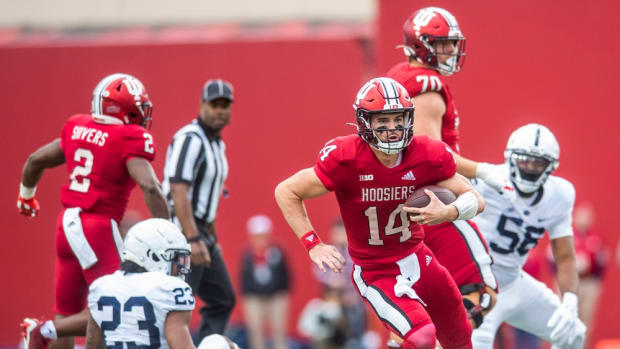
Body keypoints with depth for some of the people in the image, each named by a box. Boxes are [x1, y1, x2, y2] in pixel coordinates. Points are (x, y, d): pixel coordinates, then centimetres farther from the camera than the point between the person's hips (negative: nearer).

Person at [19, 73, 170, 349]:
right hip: (97, 230, -8)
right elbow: (150, 187, -23)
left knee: (67, 312, 15)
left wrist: (26, 195, 41)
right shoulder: (131, 140, -11)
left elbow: (36, 160, 21)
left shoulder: (78, 128, 10)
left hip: (67, 224, 8)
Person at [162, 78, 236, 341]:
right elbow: (179, 193, -24)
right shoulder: (190, 140, -15)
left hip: (198, 231, 10)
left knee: (222, 299, 12)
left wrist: (212, 239, 26)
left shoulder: (217, 144, 15)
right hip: (182, 231, -10)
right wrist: (193, 240, -29)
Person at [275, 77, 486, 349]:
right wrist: (313, 245, -18)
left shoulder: (427, 156, -12)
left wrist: (447, 213, -26)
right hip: (375, 274, -5)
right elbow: (287, 193, -11)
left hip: (418, 260, 5)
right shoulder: (346, 158, -21)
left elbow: (474, 199, -4)